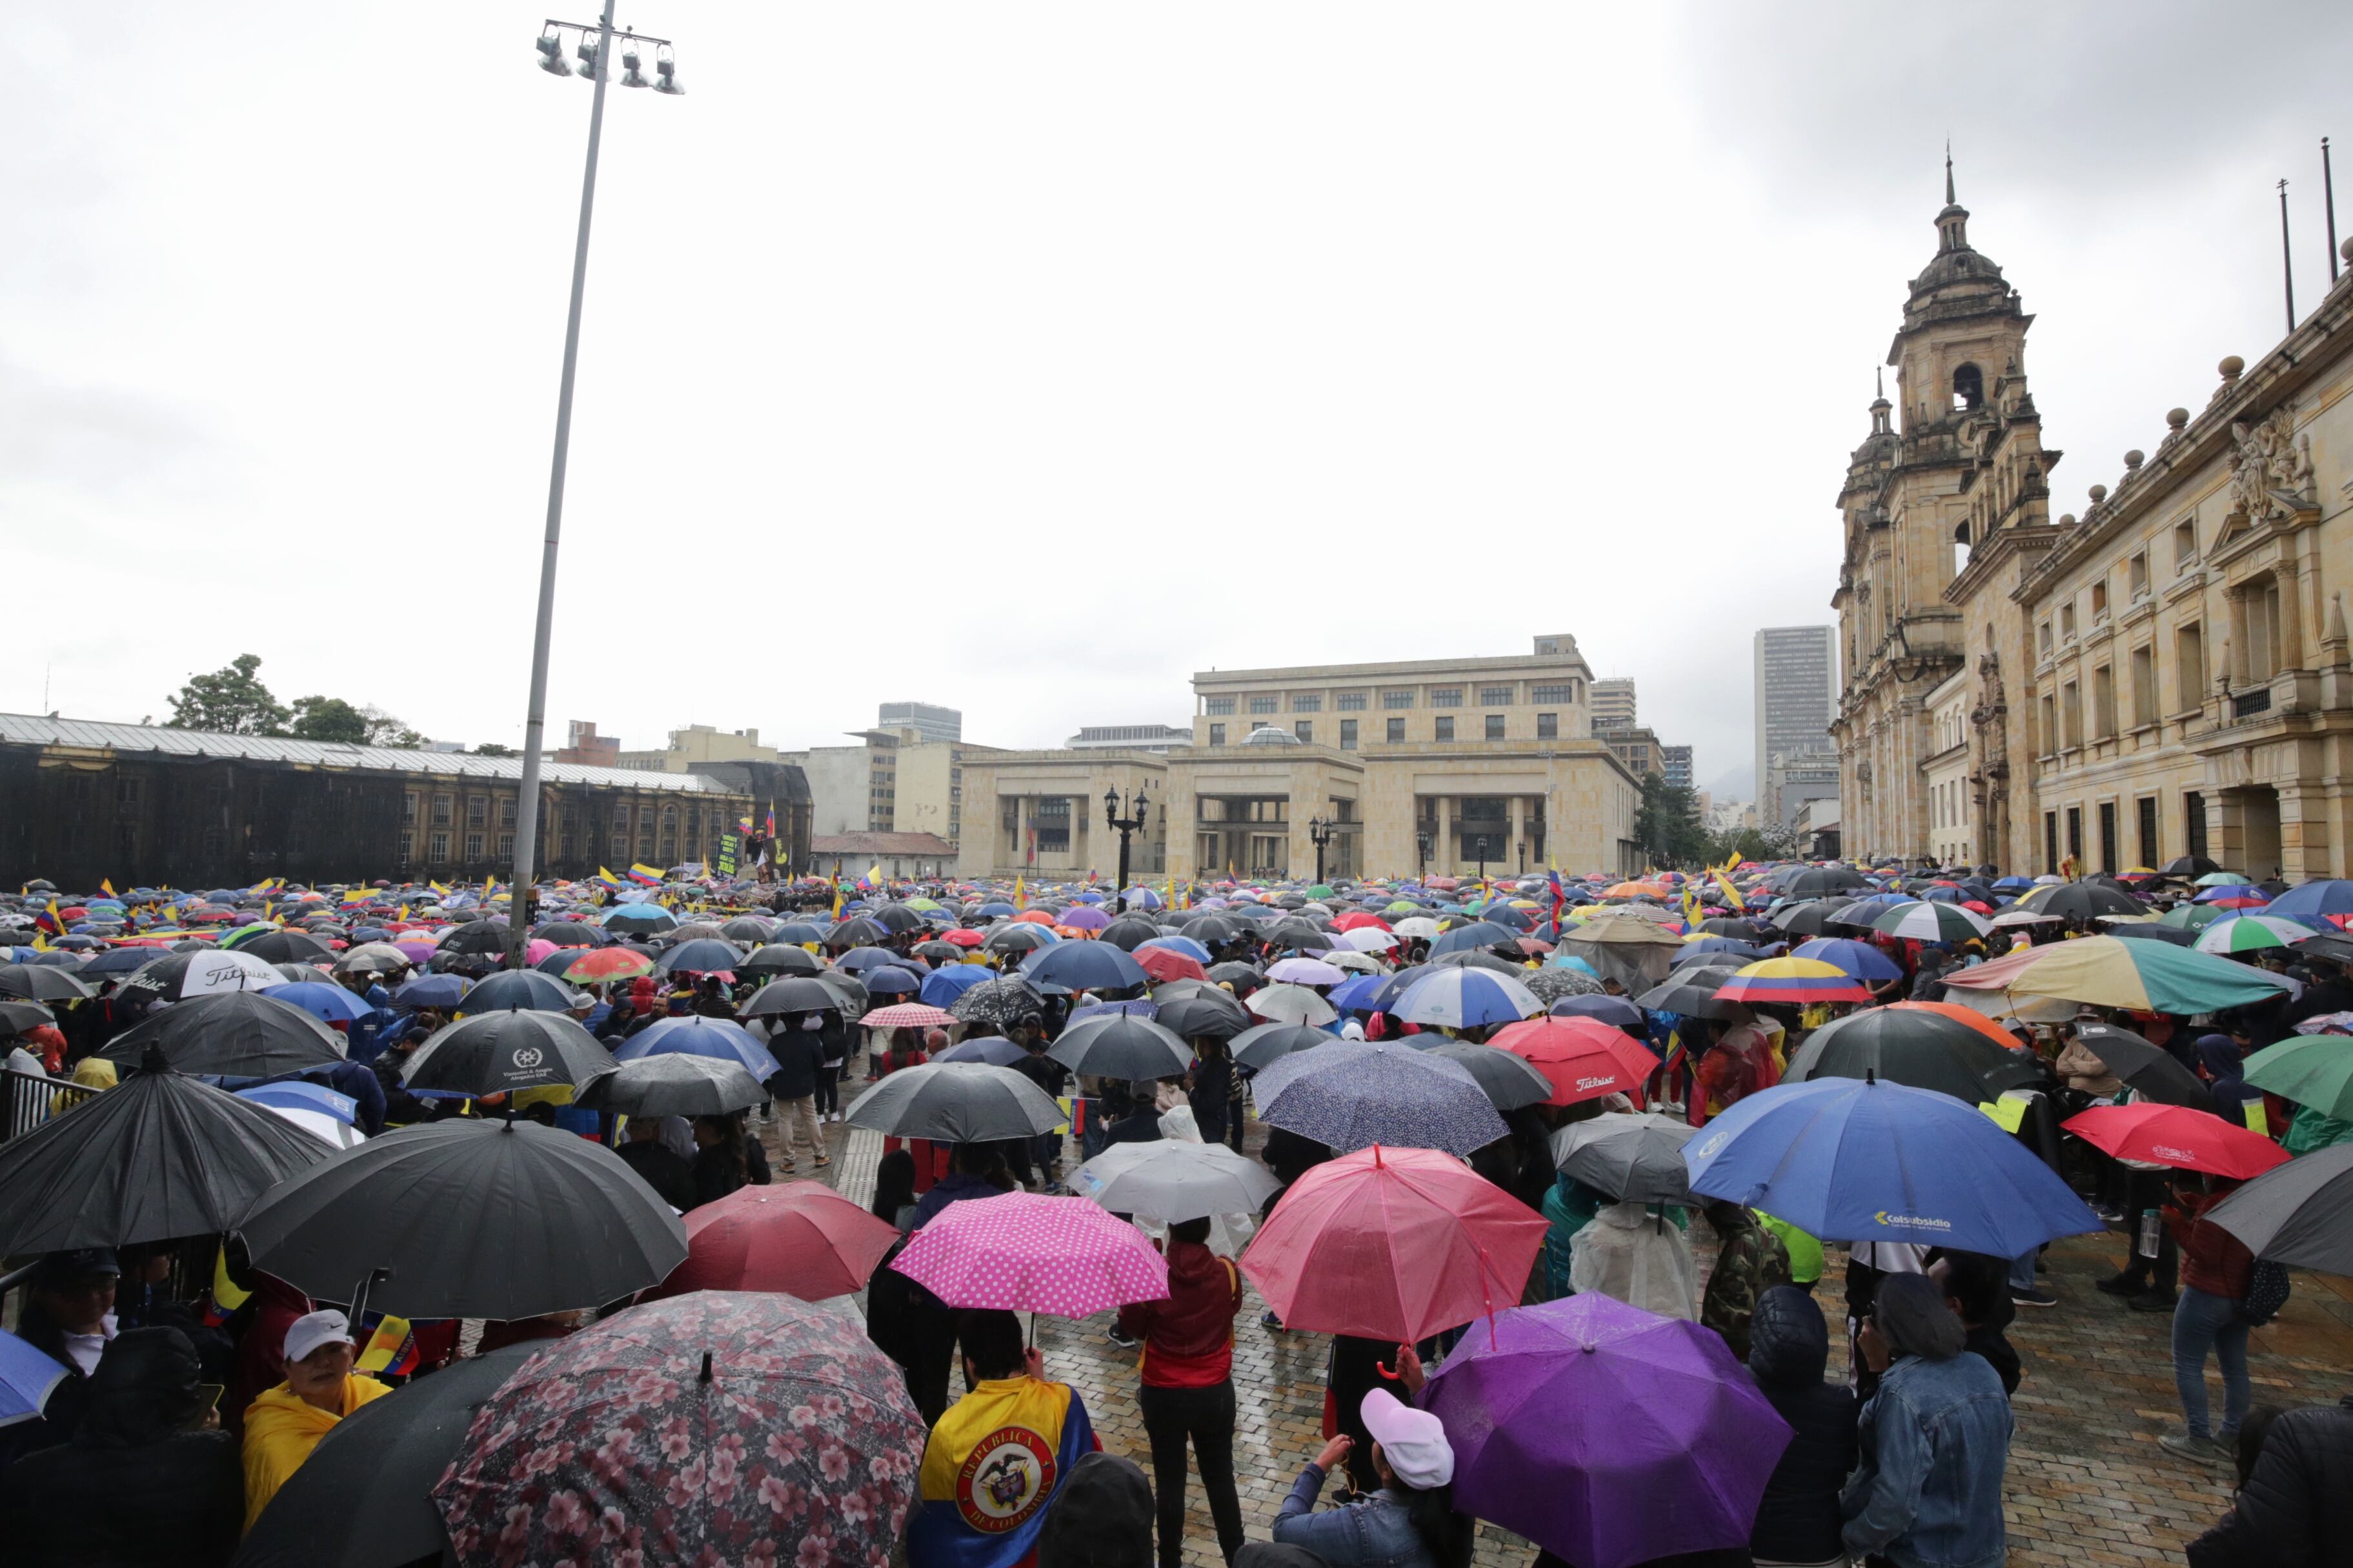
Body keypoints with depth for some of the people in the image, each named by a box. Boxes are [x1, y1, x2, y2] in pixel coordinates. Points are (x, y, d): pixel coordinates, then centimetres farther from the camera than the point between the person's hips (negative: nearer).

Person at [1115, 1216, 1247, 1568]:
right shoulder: (1226, 1272, -13)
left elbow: (1132, 1328, -4)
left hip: (1164, 1396, -2)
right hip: (1216, 1393, 2)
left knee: (1169, 1481, 15)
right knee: (1220, 1478, 19)